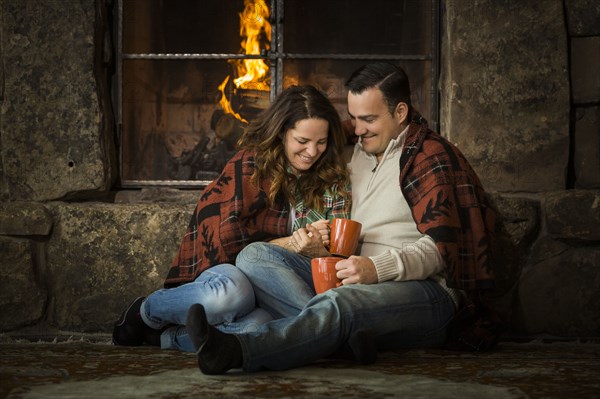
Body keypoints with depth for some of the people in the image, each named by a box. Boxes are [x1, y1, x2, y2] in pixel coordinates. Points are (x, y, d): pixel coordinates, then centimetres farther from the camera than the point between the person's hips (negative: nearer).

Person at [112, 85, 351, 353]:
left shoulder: (332, 180, 8)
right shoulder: (249, 167, -4)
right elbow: (226, 243, -8)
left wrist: (317, 248, -18)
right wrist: (290, 243, -16)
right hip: (227, 271, -2)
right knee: (231, 292, -42)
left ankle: (168, 337, -14)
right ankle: (146, 311, -9)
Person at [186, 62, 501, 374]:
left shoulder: (430, 157, -1)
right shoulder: (355, 152, 21)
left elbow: (442, 246, -12)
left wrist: (379, 267, -27)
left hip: (424, 290, -7)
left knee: (342, 301, -40)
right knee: (254, 255, -11)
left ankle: (236, 350, -63)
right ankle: (348, 330, -37)